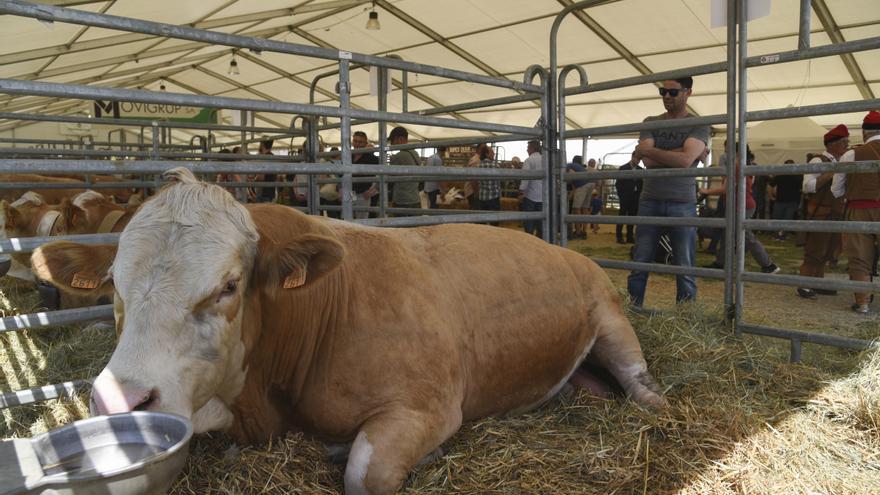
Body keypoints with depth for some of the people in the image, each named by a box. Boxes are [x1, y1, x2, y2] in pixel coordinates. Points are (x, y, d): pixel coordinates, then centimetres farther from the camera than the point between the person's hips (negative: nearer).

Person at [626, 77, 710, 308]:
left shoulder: (698, 126, 2)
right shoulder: (650, 123, 11)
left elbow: (685, 161, -15)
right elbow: (648, 161, -5)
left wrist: (645, 150, -8)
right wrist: (675, 155, -11)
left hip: (682, 203, -2)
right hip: (650, 201, 2)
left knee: (685, 268, 2)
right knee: (639, 264, 2)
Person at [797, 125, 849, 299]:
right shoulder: (818, 161, -8)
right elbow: (808, 186, -19)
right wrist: (829, 174, -22)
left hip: (835, 214, 8)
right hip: (819, 213, -8)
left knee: (827, 252, 11)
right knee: (814, 251, -5)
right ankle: (804, 286, 1)